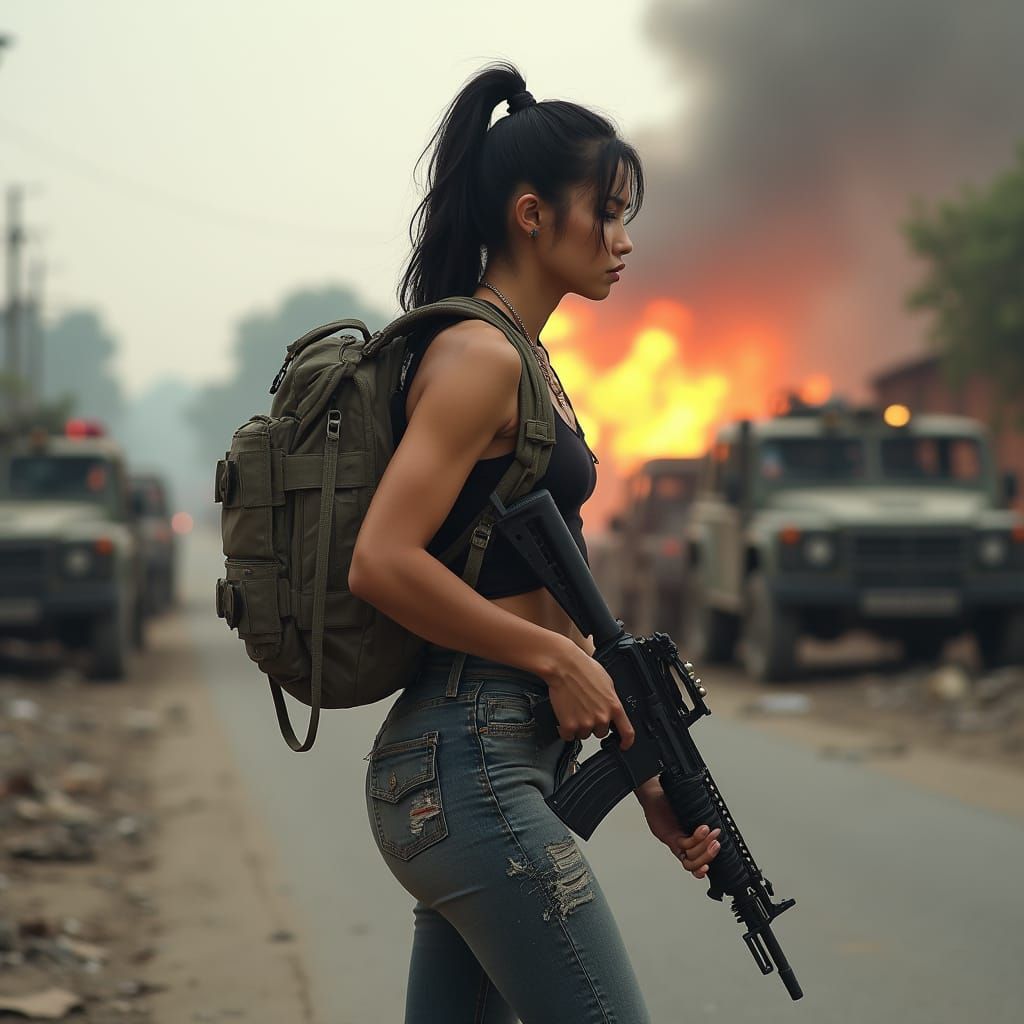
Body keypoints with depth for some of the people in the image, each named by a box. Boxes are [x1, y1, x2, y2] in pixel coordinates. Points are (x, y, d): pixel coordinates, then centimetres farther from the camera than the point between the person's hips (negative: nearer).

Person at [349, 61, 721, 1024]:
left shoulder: (528, 364, 18)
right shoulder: (476, 355, -11)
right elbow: (383, 562, -21)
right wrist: (557, 660, -14)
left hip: (463, 770, 10)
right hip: (472, 767, -10)